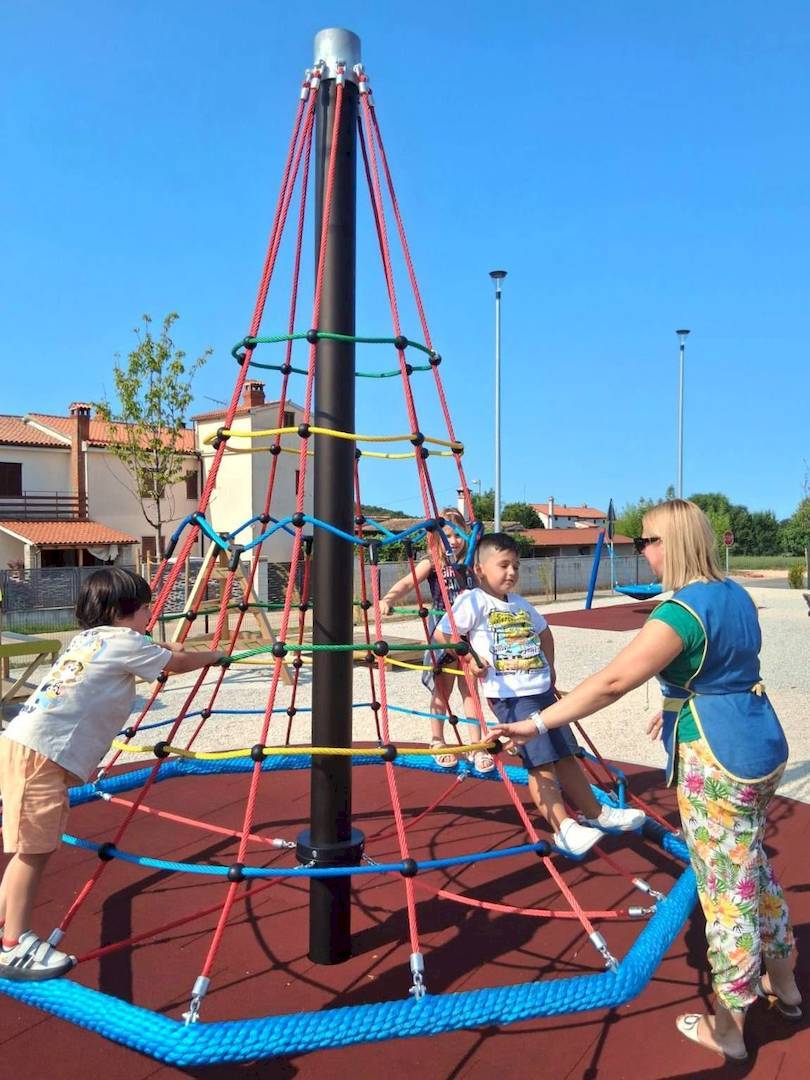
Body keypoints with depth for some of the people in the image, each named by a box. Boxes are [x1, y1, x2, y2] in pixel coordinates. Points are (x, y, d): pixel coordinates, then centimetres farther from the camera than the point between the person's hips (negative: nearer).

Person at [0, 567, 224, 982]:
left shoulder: (87, 638, 20)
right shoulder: (123, 642, -4)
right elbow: (178, 663, 8)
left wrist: (162, 650, 47)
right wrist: (214, 656, 25)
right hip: (39, 751, -9)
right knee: (33, 848, -3)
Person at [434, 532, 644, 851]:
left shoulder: (521, 604, 15)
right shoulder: (473, 600, -7)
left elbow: (544, 632, 31)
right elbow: (441, 635, -7)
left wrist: (549, 667, 22)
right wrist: (470, 658, -13)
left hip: (542, 691, 7)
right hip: (510, 696, -7)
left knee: (566, 753, 13)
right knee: (541, 761, -11)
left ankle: (595, 813, 24)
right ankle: (563, 828, -6)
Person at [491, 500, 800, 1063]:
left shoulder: (682, 611, -23)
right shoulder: (736, 595, 5)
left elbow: (611, 683, -30)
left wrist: (536, 724, -28)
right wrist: (679, 705, 22)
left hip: (718, 763, -9)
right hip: (763, 747, 9)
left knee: (727, 891, 6)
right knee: (753, 868, 26)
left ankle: (727, 1029, 25)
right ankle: (783, 983, 46)